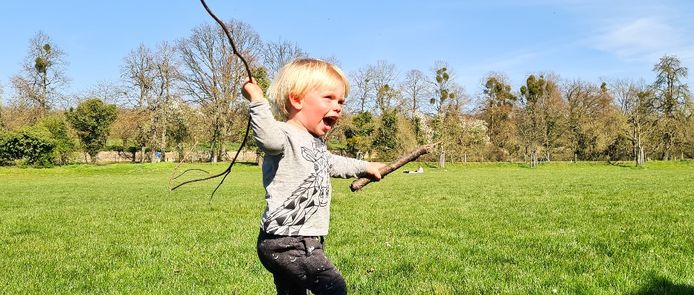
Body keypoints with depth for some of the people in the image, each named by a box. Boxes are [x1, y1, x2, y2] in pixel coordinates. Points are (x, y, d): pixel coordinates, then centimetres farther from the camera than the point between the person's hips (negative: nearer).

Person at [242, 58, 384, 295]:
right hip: (285, 243, -10)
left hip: (304, 241, 10)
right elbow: (269, 139, -42)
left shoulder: (316, 142, 16)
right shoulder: (285, 135, -16)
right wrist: (257, 100, -45)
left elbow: (331, 164, 37)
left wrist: (365, 167, 47)